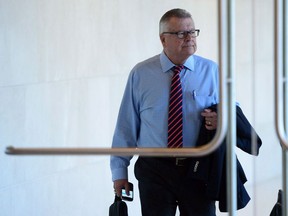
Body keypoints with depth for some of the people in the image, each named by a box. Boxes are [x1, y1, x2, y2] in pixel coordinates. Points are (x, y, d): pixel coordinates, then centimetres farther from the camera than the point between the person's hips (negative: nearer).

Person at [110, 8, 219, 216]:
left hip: (197, 169, 1)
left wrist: (221, 119, -12)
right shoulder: (140, 74, 1)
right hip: (154, 170, -1)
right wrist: (119, 170, 2)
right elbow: (126, 124, 3)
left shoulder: (211, 71, 3)